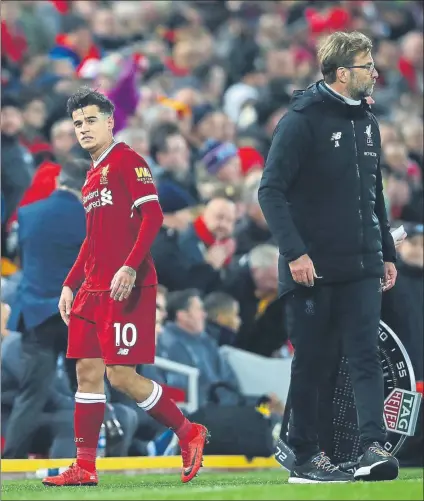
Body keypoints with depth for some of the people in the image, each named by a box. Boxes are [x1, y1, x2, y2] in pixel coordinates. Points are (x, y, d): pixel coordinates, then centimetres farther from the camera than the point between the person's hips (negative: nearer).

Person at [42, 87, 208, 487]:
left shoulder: (127, 161, -6)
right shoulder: (93, 176, 20)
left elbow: (152, 216, -16)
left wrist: (130, 267, -24)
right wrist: (70, 285, 23)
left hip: (127, 288, -9)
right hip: (94, 289, 9)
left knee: (122, 376, -11)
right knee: (87, 372, 4)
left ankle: (188, 433, 6)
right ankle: (84, 467, 5)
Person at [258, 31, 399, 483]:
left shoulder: (366, 122, 12)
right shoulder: (301, 121, -11)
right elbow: (271, 191, -15)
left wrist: (387, 253, 19)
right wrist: (294, 252, -22)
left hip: (362, 267, 5)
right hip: (312, 268, -5)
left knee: (366, 356, -7)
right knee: (312, 362, 3)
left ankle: (373, 447, -15)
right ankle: (305, 458, 12)